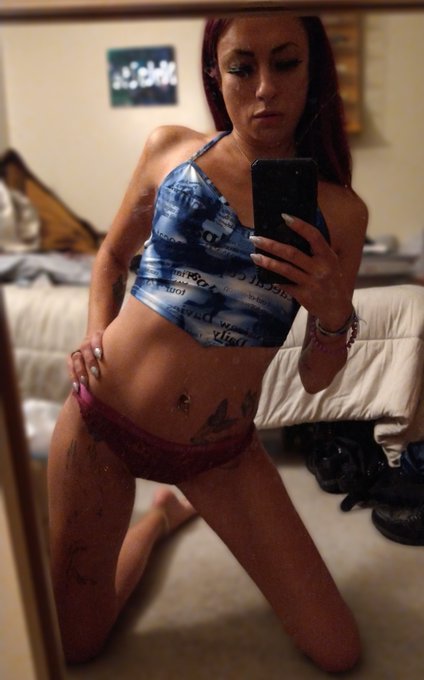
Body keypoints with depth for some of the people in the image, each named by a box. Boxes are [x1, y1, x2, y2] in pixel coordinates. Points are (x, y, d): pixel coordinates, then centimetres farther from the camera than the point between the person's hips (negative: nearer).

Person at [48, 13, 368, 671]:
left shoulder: (340, 211, -5)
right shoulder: (170, 148, -3)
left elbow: (315, 379, 1)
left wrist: (334, 315, -19)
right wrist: (99, 332, -2)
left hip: (220, 453, 0)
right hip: (102, 420, 1)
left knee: (337, 652, 8)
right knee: (73, 645, 14)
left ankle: (196, 499, 29)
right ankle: (164, 512, 39)